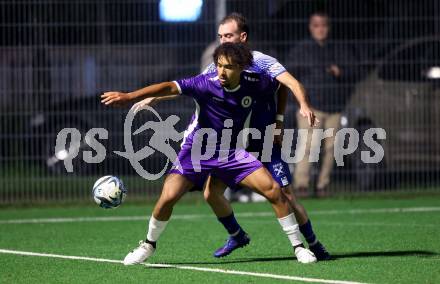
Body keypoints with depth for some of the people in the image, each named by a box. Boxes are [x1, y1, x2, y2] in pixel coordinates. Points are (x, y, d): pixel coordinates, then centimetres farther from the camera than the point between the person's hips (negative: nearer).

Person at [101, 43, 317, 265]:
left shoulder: (255, 85, -13)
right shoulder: (206, 84, -24)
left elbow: (281, 85, 10)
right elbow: (171, 87, -36)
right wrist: (129, 96, -46)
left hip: (231, 153, 2)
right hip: (197, 150, -2)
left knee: (273, 190, -12)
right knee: (168, 197, -17)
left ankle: (298, 247, 4)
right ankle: (148, 245, 11)